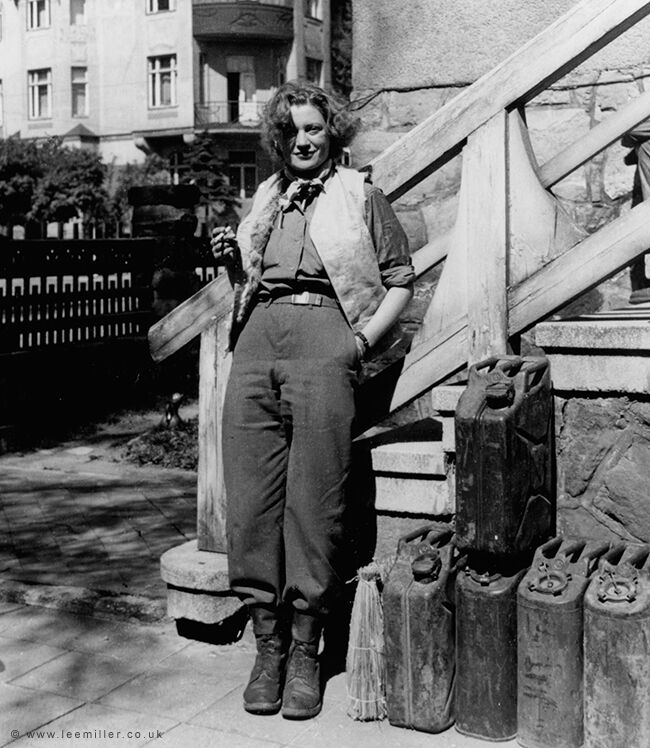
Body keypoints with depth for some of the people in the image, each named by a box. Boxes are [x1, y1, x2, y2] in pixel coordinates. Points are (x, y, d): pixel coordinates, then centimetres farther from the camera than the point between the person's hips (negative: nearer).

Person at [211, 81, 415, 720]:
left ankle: (304, 649, 1)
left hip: (323, 335, -4)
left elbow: (400, 279, 10)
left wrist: (364, 338, -3)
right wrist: (232, 262, 9)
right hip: (258, 334, 4)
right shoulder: (264, 200, 27)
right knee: (250, 496, -4)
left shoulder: (360, 195, 15)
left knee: (313, 500, -8)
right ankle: (267, 645, 5)